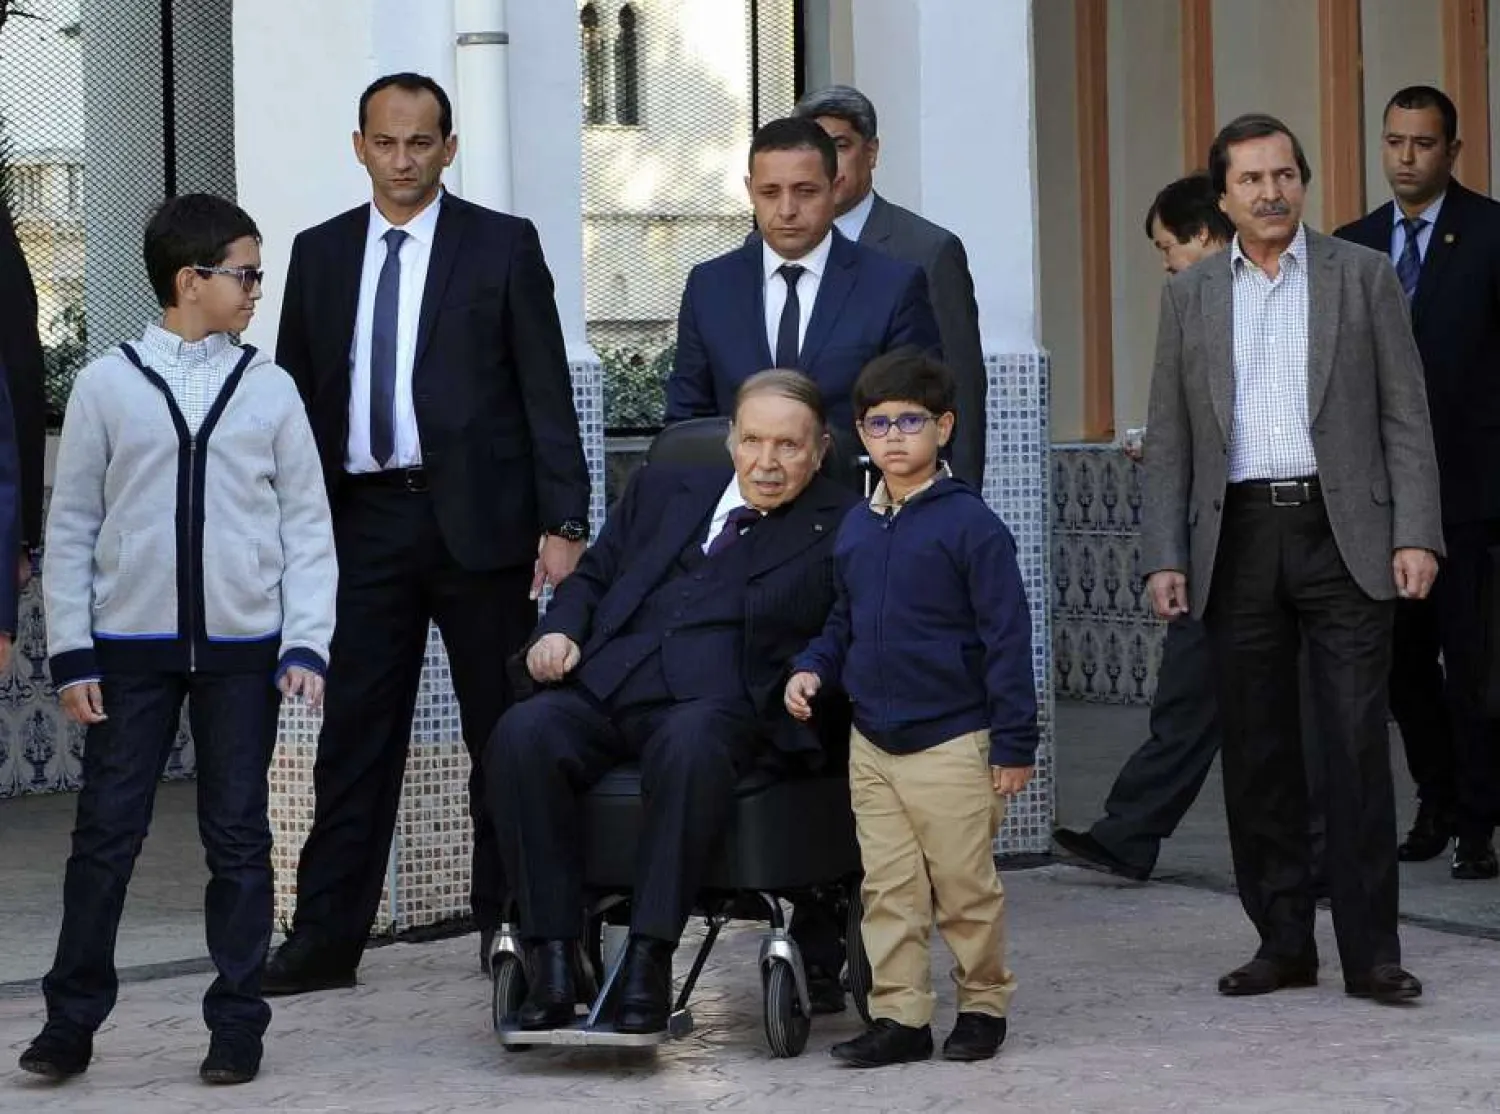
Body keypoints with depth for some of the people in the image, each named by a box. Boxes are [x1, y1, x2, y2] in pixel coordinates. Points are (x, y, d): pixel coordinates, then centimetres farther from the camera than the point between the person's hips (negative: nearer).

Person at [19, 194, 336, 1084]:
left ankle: (238, 1024, 15)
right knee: (106, 832, 2)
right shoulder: (108, 384, 1)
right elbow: (71, 526, 4)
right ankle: (72, 1019, 12)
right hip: (131, 648, -1)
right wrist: (72, 652, -1)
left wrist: (306, 644, -4)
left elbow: (307, 525, 5)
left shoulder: (270, 389, 3)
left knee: (239, 836, 6)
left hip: (241, 648, 1)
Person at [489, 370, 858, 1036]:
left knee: (689, 746, -40)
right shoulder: (662, 490, 27)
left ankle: (649, 958, -34)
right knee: (521, 736, -29)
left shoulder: (839, 528, 13)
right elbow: (592, 576, 29)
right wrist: (559, 630, 9)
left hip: (715, 700, -4)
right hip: (602, 687, 4)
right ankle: (552, 960, -26)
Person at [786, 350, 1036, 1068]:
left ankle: (983, 1004, 19)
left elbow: (1006, 638, -10)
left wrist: (1013, 743, -11)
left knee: (965, 888, 4)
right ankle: (899, 1016, 12)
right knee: (888, 890, 7)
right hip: (870, 745, 5)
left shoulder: (970, 524, -10)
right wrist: (812, 669, 0)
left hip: (951, 744, -5)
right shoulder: (854, 529, 8)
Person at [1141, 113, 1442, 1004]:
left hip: (1343, 535, -2)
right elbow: (1171, 440, 11)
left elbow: (1405, 417, 2)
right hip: (1239, 539, 3)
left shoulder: (1364, 277, 5)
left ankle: (1372, 951, -1)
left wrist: (1416, 535, -7)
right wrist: (1165, 557, 1)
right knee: (1256, 753, 5)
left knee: (1358, 745, -4)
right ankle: (1283, 943, 14)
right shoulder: (1190, 297, 11)